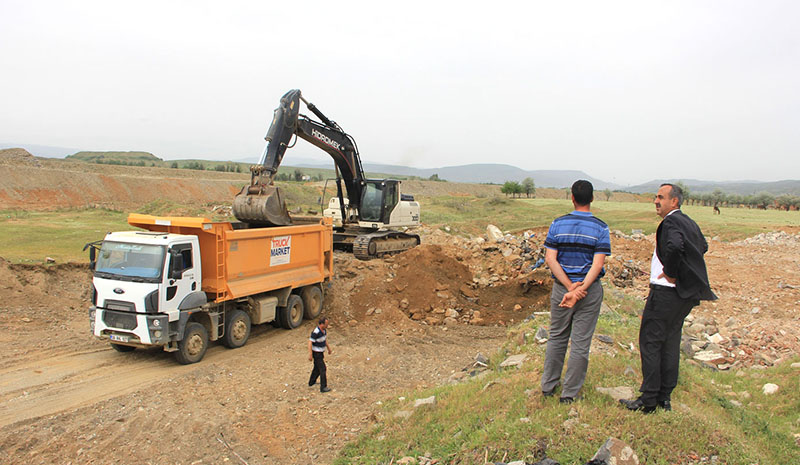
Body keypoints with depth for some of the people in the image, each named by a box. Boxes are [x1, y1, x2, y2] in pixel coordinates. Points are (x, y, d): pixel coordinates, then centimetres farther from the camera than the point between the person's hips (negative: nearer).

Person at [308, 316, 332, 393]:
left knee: (317, 367, 22)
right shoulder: (315, 332, -28)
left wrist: (329, 348, 24)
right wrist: (310, 355, -24)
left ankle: (311, 382, 40)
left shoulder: (324, 330, 0)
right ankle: (323, 387, -1)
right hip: (316, 353, -9)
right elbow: (310, 343, -24)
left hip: (321, 352, 9)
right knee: (323, 369, -7)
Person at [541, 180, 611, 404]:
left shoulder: (558, 224, -3)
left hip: (561, 287, 2)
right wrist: (579, 291, -19)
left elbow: (550, 258, -10)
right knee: (581, 341, 7)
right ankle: (569, 393, 14)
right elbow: (597, 264, -16)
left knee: (557, 337, 16)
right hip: (590, 290, -2)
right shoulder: (601, 228, -7)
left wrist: (570, 287, -12)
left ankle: (548, 385, 25)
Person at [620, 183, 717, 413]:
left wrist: (670, 273, -21)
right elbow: (703, 246, 30)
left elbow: (675, 246, -37)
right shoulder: (690, 223, 13)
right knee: (670, 343, 14)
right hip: (685, 294, 9)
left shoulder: (671, 222, -16)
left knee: (650, 342, -2)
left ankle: (649, 400, 2)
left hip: (665, 292, -9)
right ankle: (664, 398, 22)